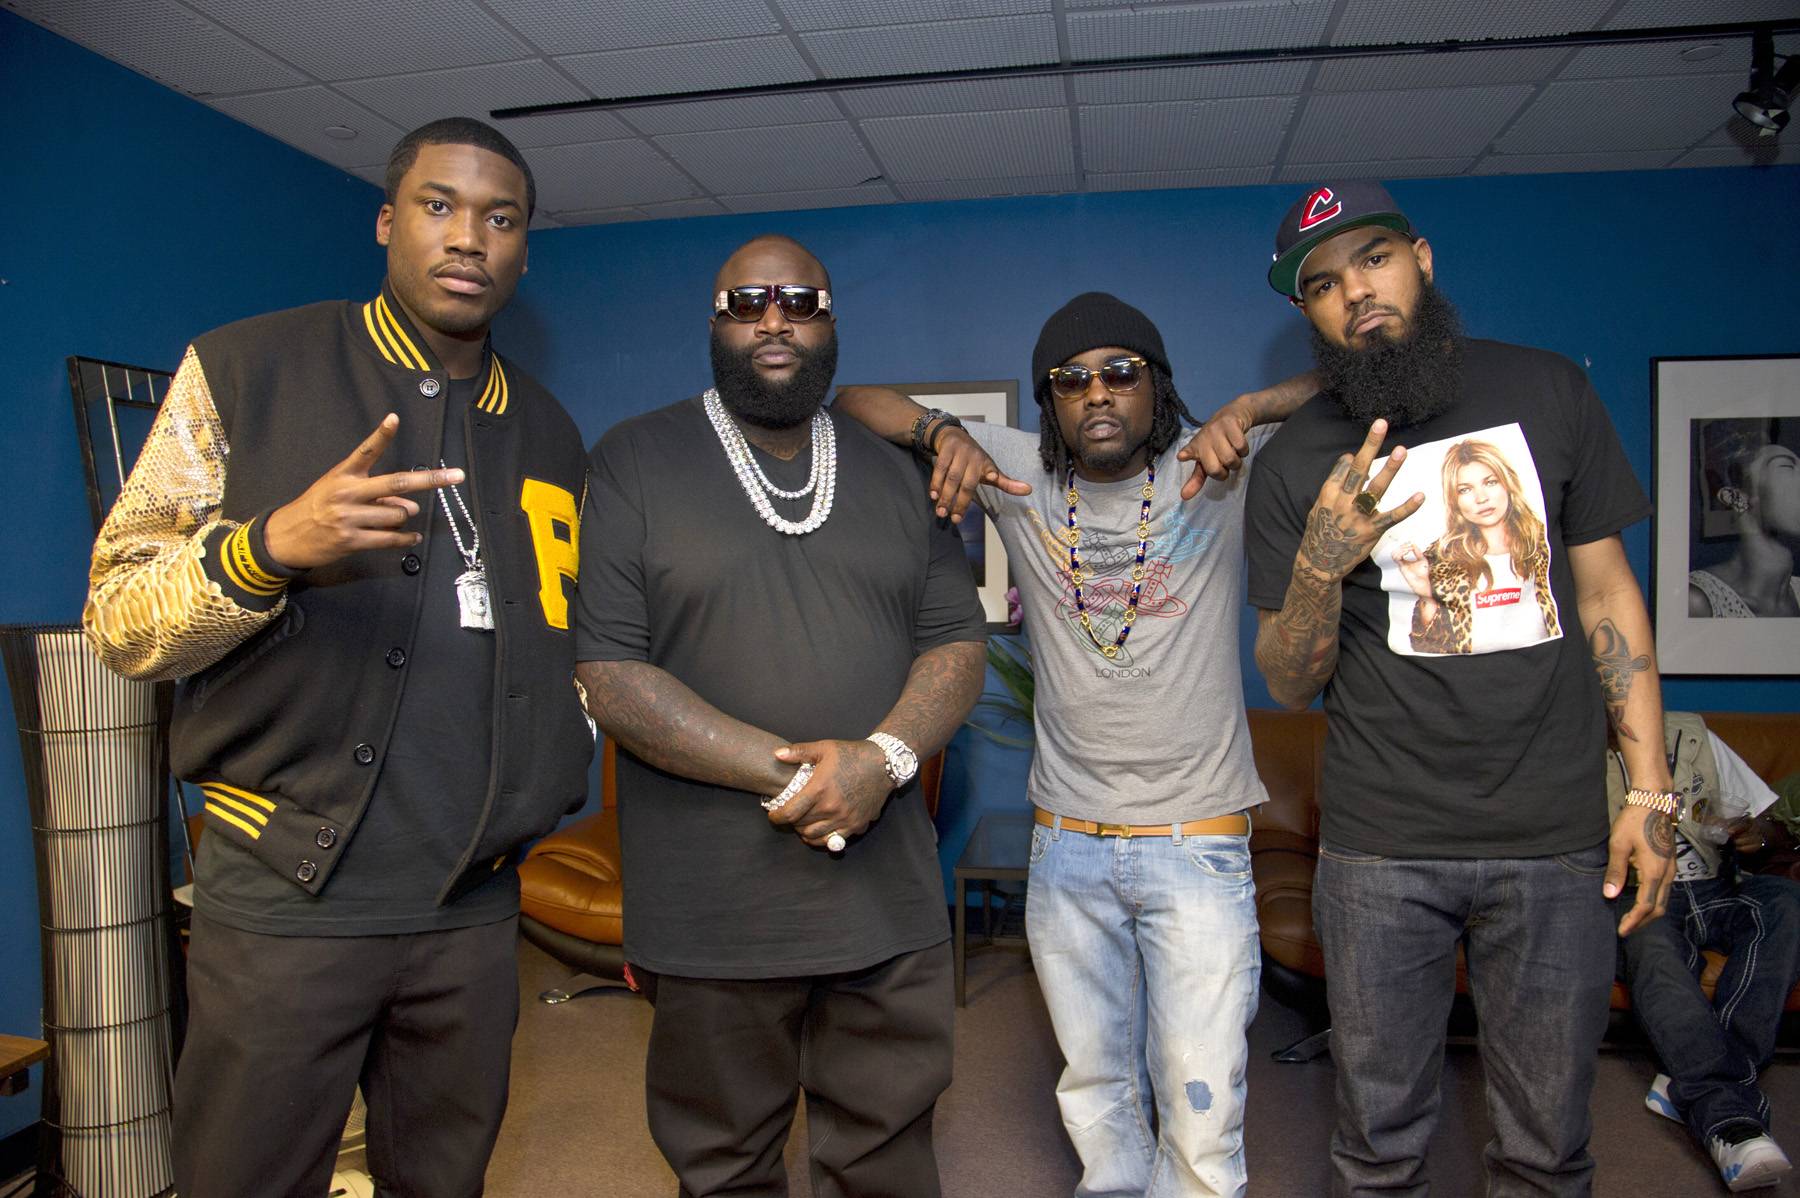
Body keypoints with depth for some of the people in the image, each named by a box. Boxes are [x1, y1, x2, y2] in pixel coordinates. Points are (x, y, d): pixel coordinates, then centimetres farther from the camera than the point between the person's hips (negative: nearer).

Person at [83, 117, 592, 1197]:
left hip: (474, 906, 4)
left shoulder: (549, 435, 11)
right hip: (289, 898, -3)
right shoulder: (245, 371, -2)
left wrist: (552, 792, 6)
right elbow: (119, 620, -6)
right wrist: (268, 546, -24)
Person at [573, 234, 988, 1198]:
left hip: (889, 901, 3)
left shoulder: (894, 475, 11)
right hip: (711, 909, -3)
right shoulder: (634, 461, -1)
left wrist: (882, 757, -14)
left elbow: (957, 641, 6)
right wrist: (787, 773, -17)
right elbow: (605, 671, -10)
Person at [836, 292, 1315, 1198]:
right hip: (1066, 845, 3)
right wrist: (941, 431, -18)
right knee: (1092, 1089, 18)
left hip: (1199, 843, -2)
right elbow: (854, 402, 2)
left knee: (1202, 1110, 2)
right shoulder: (1018, 472, -1)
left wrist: (1250, 408, -24)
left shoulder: (1220, 472, -6)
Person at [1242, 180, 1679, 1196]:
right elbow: (1291, 686, -1)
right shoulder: (1296, 463, -1)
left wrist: (1653, 790, 0)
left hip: (1557, 840, 1)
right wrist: (1319, 567, -20)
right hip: (1382, 847, -1)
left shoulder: (1546, 393, 2)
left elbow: (1606, 591, 6)